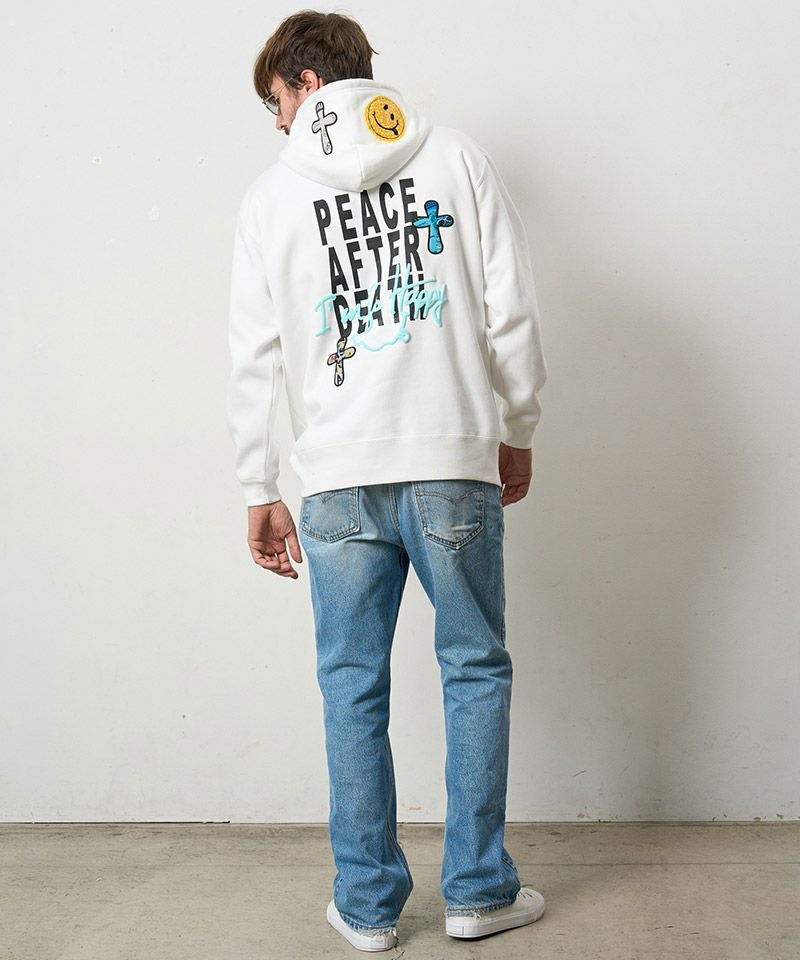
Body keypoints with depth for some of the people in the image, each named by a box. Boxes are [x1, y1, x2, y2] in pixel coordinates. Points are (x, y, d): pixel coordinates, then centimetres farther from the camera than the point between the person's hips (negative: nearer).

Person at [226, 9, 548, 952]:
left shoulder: (271, 192, 6)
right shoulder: (460, 158, 5)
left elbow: (256, 358, 4)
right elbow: (512, 315, 1)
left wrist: (260, 493, 10)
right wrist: (517, 433, 13)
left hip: (338, 481, 0)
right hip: (454, 465, 0)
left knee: (352, 688, 10)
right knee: (476, 670, 12)